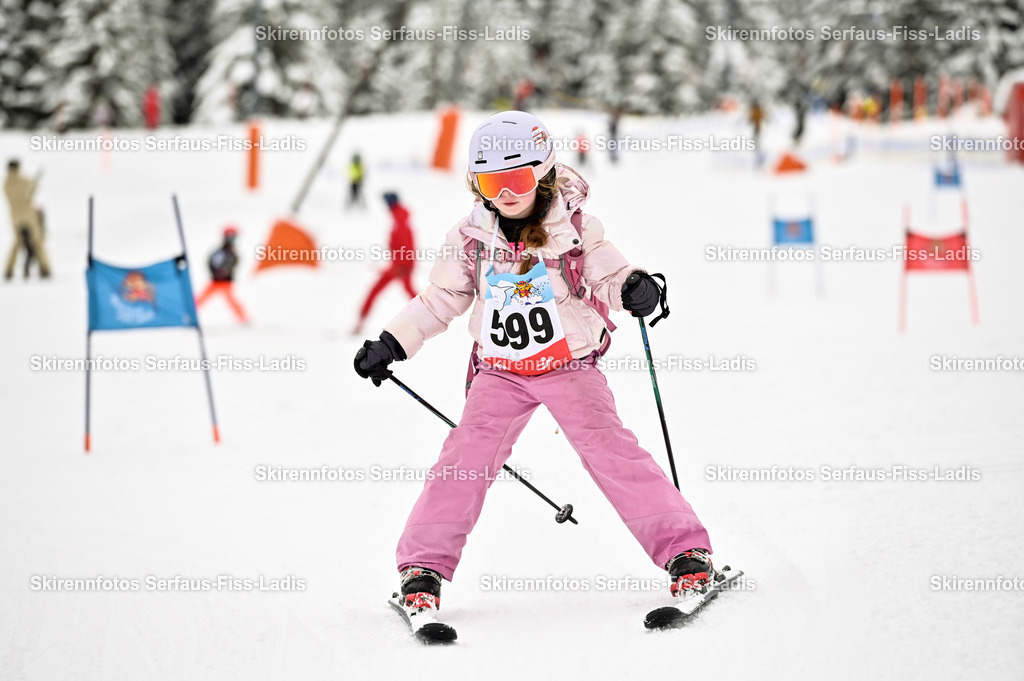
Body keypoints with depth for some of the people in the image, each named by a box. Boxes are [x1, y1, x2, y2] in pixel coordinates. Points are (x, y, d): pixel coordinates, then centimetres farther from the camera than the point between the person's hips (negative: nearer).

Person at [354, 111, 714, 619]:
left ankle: (685, 551, -10)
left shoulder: (575, 229, -6)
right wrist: (391, 344, 6)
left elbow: (607, 278, 0)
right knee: (466, 458, -11)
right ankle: (424, 566, -4)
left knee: (610, 450, -13)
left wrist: (634, 289, -23)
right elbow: (441, 300, 11)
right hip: (500, 373, 2)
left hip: (570, 367, -2)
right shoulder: (470, 237, 0)